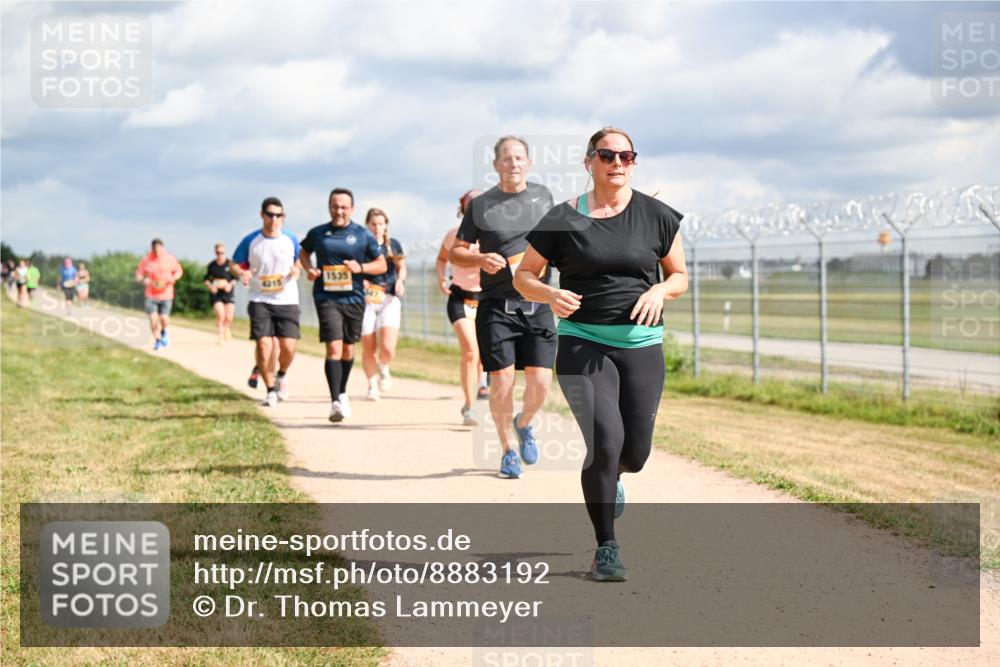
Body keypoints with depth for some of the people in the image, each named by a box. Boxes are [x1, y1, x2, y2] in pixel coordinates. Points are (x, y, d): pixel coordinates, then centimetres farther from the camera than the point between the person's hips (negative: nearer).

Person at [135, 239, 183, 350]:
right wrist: (143, 280, -17)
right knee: (153, 319, -7)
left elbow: (179, 271, 10)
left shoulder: (170, 259, -1)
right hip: (151, 295, 0)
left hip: (166, 294, 0)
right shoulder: (146, 260, -2)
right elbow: (138, 274, 6)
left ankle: (163, 332, 27)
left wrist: (174, 278, -11)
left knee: (164, 318, -8)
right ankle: (158, 341, 13)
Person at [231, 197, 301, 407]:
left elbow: (299, 262, 16)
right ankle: (270, 390, 6)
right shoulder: (250, 241, -2)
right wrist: (241, 273, -15)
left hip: (287, 301, 1)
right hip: (260, 301, -1)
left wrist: (297, 271, -7)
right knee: (263, 344, -10)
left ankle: (281, 375, 27)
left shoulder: (290, 239, 1)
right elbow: (234, 264, 7)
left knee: (288, 347, -7)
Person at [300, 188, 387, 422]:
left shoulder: (362, 235, 1)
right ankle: (335, 401, -19)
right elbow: (304, 253, 22)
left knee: (348, 348, 15)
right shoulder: (317, 233, 3)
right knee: (334, 348, -15)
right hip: (327, 298, -2)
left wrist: (360, 267, -13)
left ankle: (342, 393, 36)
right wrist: (309, 269, 1)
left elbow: (382, 265, 5)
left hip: (354, 298, 2)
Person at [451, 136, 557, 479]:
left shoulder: (543, 195, 10)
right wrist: (481, 259, -13)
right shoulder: (481, 205, 2)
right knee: (501, 381, -5)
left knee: (540, 383, -4)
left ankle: (524, 424, 29)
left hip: (538, 305, 2)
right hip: (496, 306, -2)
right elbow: (455, 252, 6)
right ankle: (507, 451, 13)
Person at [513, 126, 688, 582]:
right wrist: (550, 295, -14)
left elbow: (680, 276, 14)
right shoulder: (564, 220, 0)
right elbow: (522, 276, 7)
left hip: (642, 344, 2)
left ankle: (608, 477, 42)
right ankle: (606, 549, -4)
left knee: (634, 454, 2)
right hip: (583, 343, -2)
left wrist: (659, 291, -9)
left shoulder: (656, 216, 5)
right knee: (606, 439, -18)